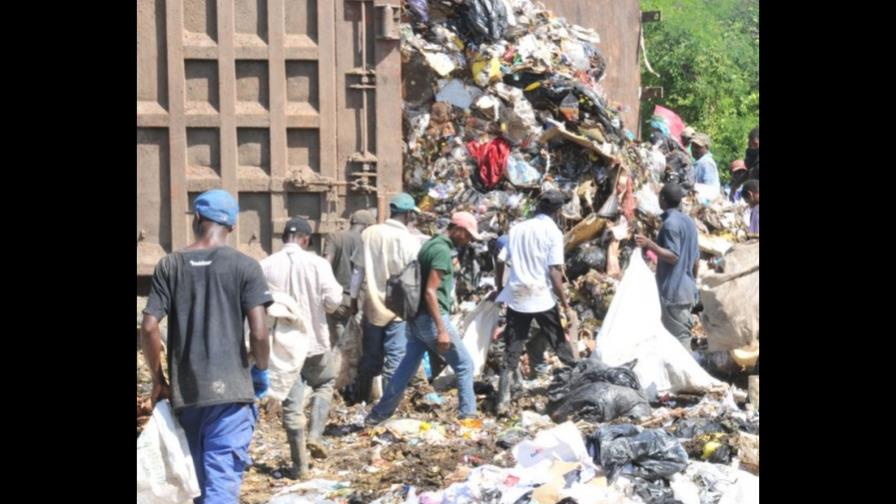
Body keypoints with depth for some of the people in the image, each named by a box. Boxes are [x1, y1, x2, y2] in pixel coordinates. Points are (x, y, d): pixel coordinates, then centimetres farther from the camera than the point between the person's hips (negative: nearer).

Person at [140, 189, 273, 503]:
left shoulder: (169, 266, 3)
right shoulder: (244, 266, -4)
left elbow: (149, 328, -3)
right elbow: (258, 332, -10)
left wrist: (158, 380, 10)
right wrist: (261, 370, 8)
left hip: (184, 392, 3)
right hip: (230, 390, -3)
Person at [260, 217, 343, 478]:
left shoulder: (265, 267, -5)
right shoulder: (317, 263, -10)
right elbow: (333, 301, -12)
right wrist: (326, 296, 9)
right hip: (314, 339, -1)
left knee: (292, 403, 6)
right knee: (325, 384, 25)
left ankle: (300, 465, 9)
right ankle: (315, 434, 8)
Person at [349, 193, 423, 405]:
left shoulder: (369, 233, -1)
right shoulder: (409, 241, -12)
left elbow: (358, 270, 5)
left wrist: (354, 298, 14)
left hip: (372, 306, 4)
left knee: (370, 356, 15)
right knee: (395, 358, 2)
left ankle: (360, 398, 24)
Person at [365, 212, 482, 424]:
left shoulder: (431, 244, 14)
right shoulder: (442, 250, -16)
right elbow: (430, 292, -22)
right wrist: (442, 330, -24)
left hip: (416, 318, 9)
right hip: (431, 318, -9)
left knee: (407, 366, 13)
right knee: (464, 364, 2)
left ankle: (378, 415, 15)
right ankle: (467, 414, 5)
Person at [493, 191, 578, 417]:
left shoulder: (517, 228, 8)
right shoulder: (553, 232, -5)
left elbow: (501, 261, 8)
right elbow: (554, 271, -12)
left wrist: (500, 289, 23)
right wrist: (565, 303, -9)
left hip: (516, 298, 4)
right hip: (542, 298, -4)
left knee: (511, 353, 5)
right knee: (561, 345, 13)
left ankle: (502, 402, -1)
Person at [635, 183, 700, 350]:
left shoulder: (670, 223, -14)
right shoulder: (689, 221, 13)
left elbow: (673, 256, -20)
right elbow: (696, 261, 17)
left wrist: (649, 244, -24)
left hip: (673, 291, -9)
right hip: (688, 290, 9)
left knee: (678, 338, -6)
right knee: (683, 335, 13)